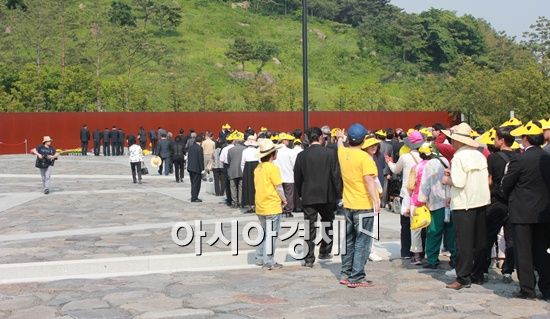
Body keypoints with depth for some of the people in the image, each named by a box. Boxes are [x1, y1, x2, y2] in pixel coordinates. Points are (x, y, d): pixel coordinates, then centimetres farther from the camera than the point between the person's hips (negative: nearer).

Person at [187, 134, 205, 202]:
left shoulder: (191, 147, 6)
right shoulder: (199, 148, -16)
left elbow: (188, 157, 11)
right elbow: (201, 159, -16)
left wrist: (189, 165, 17)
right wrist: (202, 169, -11)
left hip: (190, 168, 7)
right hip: (197, 168, -7)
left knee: (193, 183, 16)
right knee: (196, 184, 1)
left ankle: (193, 197, 23)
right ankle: (194, 198, 2)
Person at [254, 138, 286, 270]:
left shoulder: (258, 168, 8)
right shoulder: (272, 168, -15)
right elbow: (279, 187, -14)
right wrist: (284, 199, 3)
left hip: (260, 206, 7)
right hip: (272, 206, -7)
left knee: (264, 233, 19)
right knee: (271, 234, -1)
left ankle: (260, 258, 23)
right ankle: (269, 262, 2)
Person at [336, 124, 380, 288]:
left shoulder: (342, 153, 4)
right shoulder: (364, 157, -16)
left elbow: (340, 146, 28)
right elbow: (369, 180, -24)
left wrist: (340, 137, 49)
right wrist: (376, 201, -24)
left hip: (348, 205, 7)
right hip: (364, 205, -7)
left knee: (349, 240, 17)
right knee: (362, 242, -1)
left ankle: (345, 274, 24)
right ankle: (356, 278, -1)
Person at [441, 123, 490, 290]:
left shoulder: (459, 157, -13)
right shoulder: (479, 155, 8)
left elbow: (458, 183, -20)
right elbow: (486, 178, 12)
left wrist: (447, 180, 1)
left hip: (464, 204, -7)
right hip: (482, 202, 7)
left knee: (464, 242, -2)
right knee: (479, 241, 12)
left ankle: (463, 278, 2)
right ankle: (477, 274, 20)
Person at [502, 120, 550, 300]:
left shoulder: (520, 160, -16)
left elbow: (505, 185, -6)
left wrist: (510, 199, 13)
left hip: (522, 213, -5)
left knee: (523, 252, 4)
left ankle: (527, 289, 7)